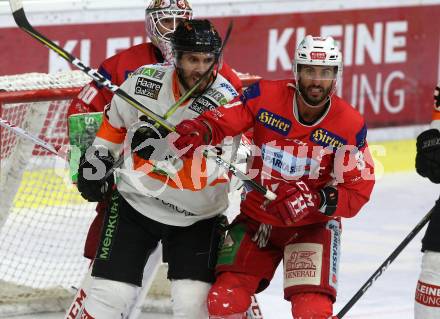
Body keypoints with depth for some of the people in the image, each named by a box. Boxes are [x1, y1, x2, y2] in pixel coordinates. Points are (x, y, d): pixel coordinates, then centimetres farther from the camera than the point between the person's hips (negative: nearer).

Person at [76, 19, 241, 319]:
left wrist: (167, 149, -38)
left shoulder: (226, 101, -19)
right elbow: (115, 123, 12)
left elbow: (206, 173, -27)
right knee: (109, 294, -6)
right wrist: (96, 160, 13)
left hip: (197, 217, -1)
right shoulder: (144, 81, -11)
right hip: (135, 204, 1)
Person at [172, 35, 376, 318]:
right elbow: (219, 122, -13)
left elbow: (358, 191, -11)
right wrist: (197, 132, -37)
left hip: (312, 225, -2)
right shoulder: (266, 97, -13)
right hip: (256, 218, 2)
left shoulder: (350, 126, -13)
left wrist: (317, 199, -28)